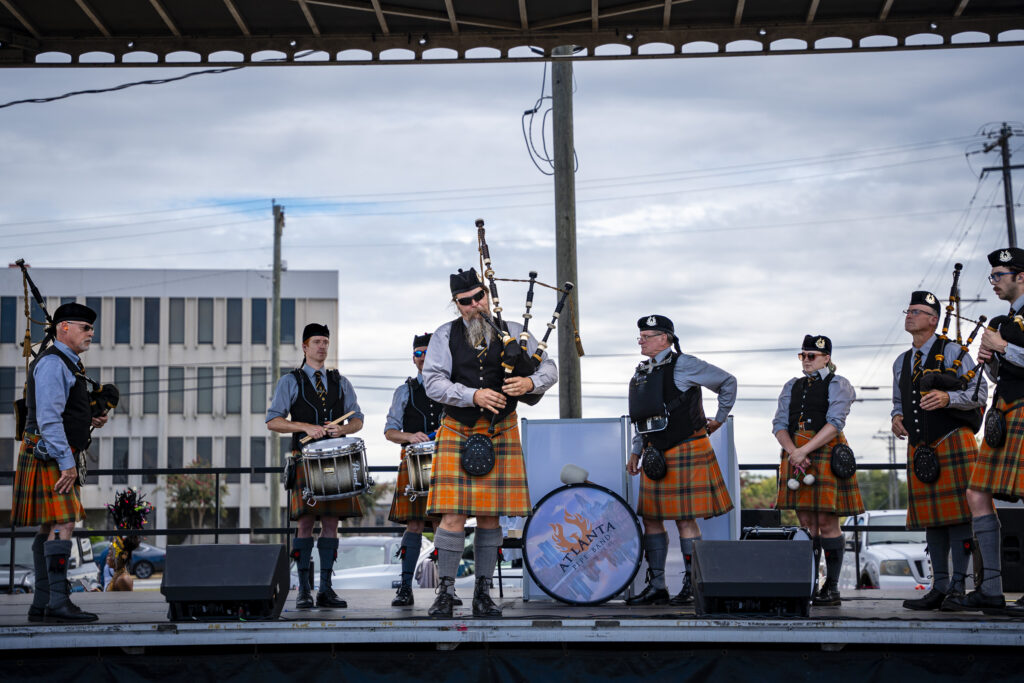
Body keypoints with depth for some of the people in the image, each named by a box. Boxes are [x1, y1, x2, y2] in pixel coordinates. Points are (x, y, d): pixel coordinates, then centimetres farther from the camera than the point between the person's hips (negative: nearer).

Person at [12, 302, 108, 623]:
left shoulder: (67, 365, 20)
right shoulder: (52, 363, -13)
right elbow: (48, 418, -21)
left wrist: (90, 421, 10)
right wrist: (67, 463, -23)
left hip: (60, 458, 10)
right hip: (49, 457, -10)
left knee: (50, 528, 8)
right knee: (63, 525, -14)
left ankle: (41, 604, 10)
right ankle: (58, 602, -16)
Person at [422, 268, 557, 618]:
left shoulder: (513, 332, 6)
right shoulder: (445, 336, 2)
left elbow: (549, 368, 6)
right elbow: (433, 382, -7)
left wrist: (530, 382, -17)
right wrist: (474, 395, -21)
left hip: (501, 434, 2)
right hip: (457, 433, -2)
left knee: (490, 515, 5)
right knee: (453, 515, -8)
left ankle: (483, 594, 14)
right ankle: (445, 592, 1)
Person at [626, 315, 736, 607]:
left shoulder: (683, 366, -7)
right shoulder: (641, 373, 14)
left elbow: (728, 382, 2)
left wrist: (719, 419, 7)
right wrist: (636, 452, 15)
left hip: (685, 451, -7)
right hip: (655, 456, 7)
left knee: (685, 518, -6)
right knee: (650, 517, 5)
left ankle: (692, 587, 2)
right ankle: (656, 586, 12)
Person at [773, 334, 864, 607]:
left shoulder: (838, 385, 1)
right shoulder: (791, 387, 17)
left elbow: (835, 424, -12)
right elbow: (779, 424, 7)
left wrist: (804, 451, -19)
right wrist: (794, 453, -11)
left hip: (826, 454, -5)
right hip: (796, 457, 5)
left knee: (827, 522, -6)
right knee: (807, 522, 5)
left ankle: (832, 587, 0)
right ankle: (809, 587, 9)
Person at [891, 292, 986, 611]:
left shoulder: (952, 351, -1)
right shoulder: (901, 362, 18)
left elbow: (980, 393, -5)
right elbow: (898, 401, 28)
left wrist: (948, 398, -22)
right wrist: (897, 418, 5)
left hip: (953, 442, -6)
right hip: (919, 448, 6)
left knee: (957, 514, -9)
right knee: (930, 516, 5)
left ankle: (958, 586, -6)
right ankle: (939, 587, 9)